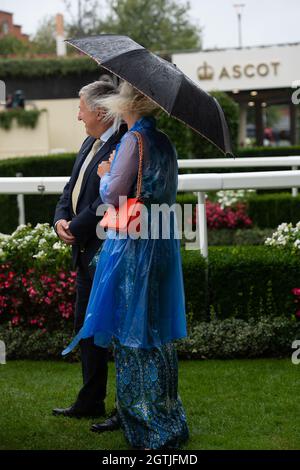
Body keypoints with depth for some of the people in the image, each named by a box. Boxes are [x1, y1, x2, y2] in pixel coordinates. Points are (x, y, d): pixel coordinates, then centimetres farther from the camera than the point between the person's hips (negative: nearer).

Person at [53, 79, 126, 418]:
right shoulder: (90, 144, 14)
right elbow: (72, 189, 16)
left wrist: (75, 229, -14)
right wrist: (61, 219, -3)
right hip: (86, 252, 10)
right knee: (86, 330, 16)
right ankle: (90, 402, 28)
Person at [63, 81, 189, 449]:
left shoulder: (134, 140, -14)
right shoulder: (163, 142, 10)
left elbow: (114, 194, -17)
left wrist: (105, 174, 4)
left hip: (133, 244, -9)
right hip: (160, 237, 9)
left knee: (135, 328, -2)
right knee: (150, 327, 14)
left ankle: (159, 424, 3)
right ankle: (131, 411, 26)